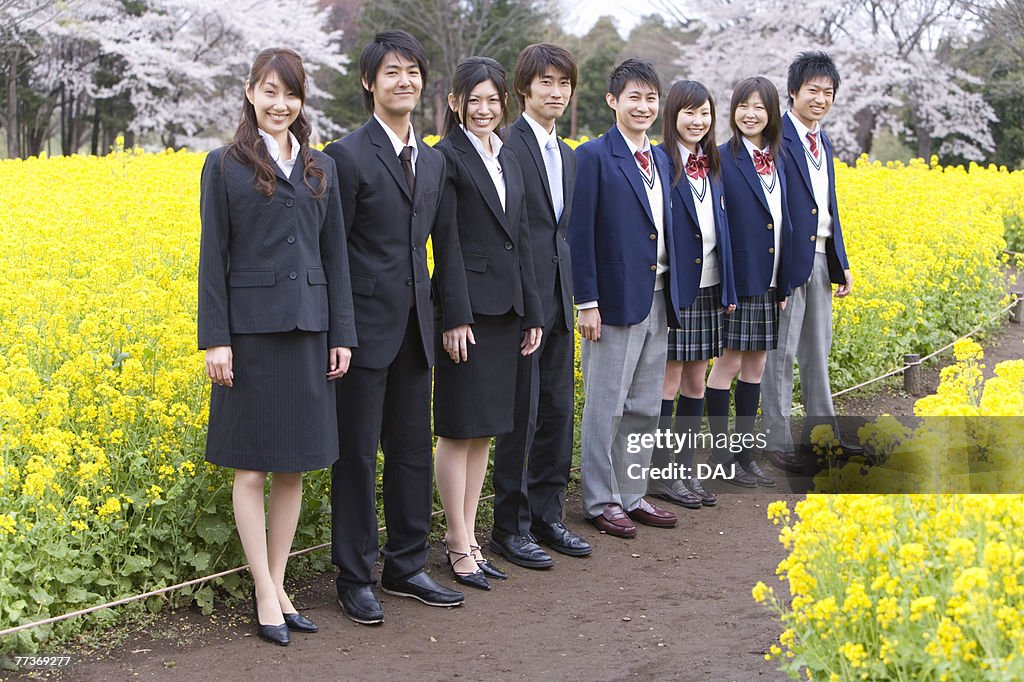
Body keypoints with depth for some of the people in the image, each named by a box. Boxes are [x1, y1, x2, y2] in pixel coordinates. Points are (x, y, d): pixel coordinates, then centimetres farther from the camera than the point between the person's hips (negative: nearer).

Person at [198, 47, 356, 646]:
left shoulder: (322, 169, 11)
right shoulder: (225, 165, 0)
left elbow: (335, 256, 10)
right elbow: (213, 258, -3)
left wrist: (343, 334, 5)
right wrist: (215, 340, -9)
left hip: (308, 327, 4)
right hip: (251, 325, -4)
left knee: (294, 465, 8)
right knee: (252, 466, 1)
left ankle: (279, 585, 19)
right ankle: (266, 595, 8)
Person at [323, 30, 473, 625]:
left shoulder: (433, 161, 12)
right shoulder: (349, 156, -9)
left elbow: (446, 242, 16)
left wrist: (457, 313, 12)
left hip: (415, 327, 7)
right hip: (367, 326, -6)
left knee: (413, 451, 13)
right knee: (357, 454, 2)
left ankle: (407, 567, 24)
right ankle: (355, 578, 11)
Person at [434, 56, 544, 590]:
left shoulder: (508, 161, 15)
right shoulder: (447, 157, -7)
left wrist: (532, 313, 14)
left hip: (506, 309, 8)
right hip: (467, 306, -7)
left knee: (486, 429, 11)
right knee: (459, 428, 0)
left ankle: (466, 534, 20)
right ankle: (460, 545, 7)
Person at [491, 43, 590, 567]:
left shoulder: (567, 156, 16)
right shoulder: (506, 146, -11)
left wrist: (574, 298, 18)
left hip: (558, 299, 8)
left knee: (557, 412, 12)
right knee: (520, 415, -1)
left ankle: (547, 517, 23)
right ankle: (510, 527, 10)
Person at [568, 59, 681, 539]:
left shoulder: (659, 160, 13)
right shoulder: (594, 157, -8)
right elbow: (580, 234, -12)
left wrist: (672, 297, 15)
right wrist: (587, 302, -16)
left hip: (657, 301, 7)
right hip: (616, 300, -7)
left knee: (644, 407, 12)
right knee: (606, 406, 1)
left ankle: (632, 494, 22)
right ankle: (599, 501, 12)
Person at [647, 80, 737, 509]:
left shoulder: (712, 165, 12)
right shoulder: (660, 162, -9)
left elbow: (721, 228, 15)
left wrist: (728, 288, 11)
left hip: (708, 289, 7)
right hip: (673, 288, -7)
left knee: (696, 381, 11)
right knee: (668, 381, -1)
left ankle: (686, 470, 19)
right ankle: (659, 474, 8)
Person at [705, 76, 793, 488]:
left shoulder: (777, 160, 10)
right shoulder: (723, 158, -9)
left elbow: (782, 223, 13)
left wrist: (784, 284, 10)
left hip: (769, 281, 6)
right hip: (735, 279, -6)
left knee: (756, 365, 10)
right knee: (729, 363, -1)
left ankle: (746, 454, 18)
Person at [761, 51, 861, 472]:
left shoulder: (823, 142, 15)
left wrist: (842, 263, 17)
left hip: (820, 259, 8)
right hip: (788, 259, -8)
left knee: (817, 349, 15)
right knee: (781, 351, -1)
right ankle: (776, 441, 6)